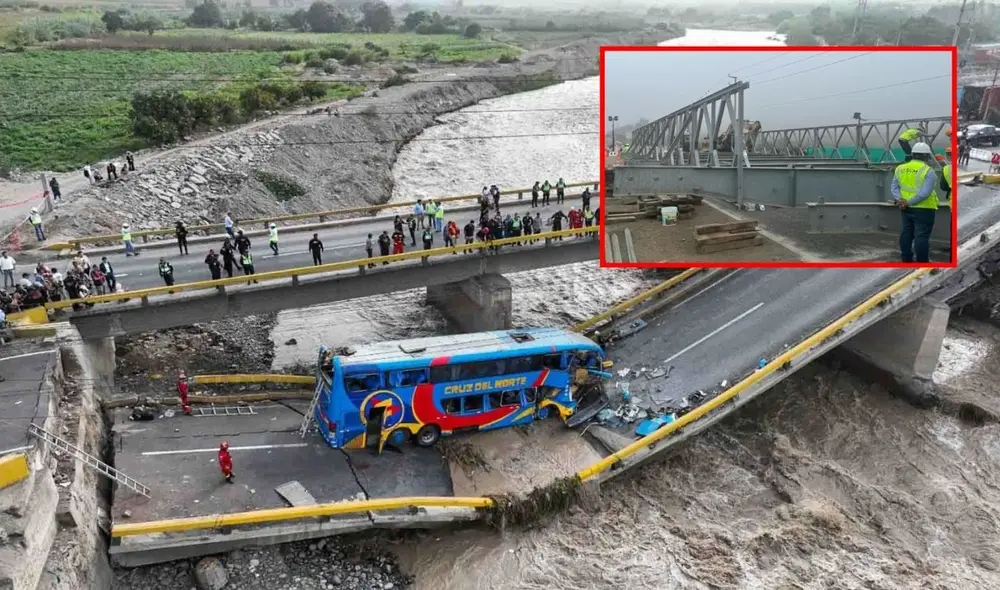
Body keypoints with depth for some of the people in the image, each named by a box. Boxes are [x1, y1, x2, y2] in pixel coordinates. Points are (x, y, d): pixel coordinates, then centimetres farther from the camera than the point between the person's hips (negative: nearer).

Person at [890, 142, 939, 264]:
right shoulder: (928, 171, -12)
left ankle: (906, 260, 22)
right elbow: (925, 192, -20)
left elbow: (894, 187, 1)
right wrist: (909, 202, -17)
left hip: (906, 209, 6)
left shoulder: (900, 168, 6)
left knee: (906, 233, 14)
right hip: (923, 209, -6)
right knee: (921, 236, -2)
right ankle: (922, 262, 2)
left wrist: (899, 200, -10)